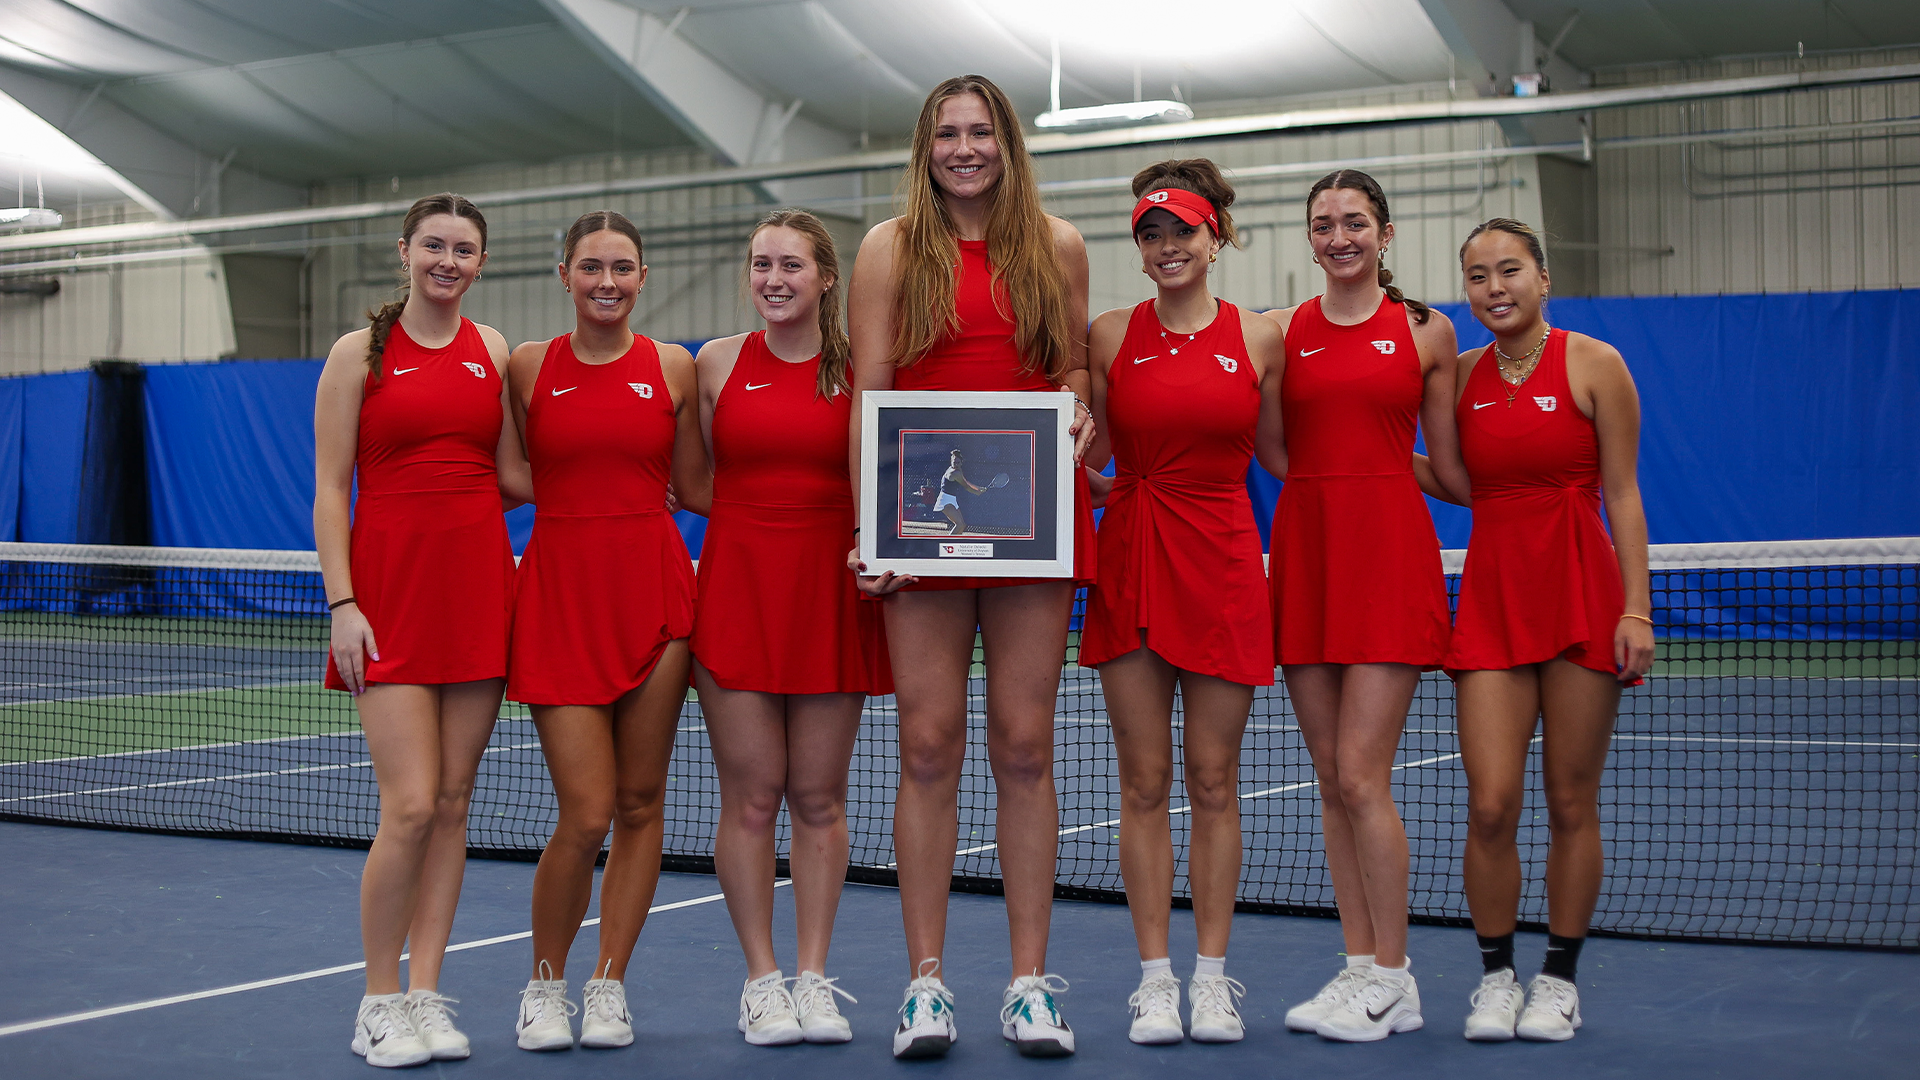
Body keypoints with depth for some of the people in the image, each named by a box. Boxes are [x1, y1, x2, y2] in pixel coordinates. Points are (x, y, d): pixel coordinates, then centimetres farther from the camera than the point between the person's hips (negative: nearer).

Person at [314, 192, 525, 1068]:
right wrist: (342, 601, -10)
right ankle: (379, 1004, 5)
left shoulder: (495, 352, 11)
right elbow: (330, 488, -2)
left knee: (453, 804, 5)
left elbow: (512, 476, 13)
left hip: (477, 586, 4)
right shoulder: (360, 353, 1)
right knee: (410, 806, -11)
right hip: (390, 591, -4)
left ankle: (426, 996, 13)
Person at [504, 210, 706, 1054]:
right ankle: (545, 983, 15)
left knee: (641, 804, 5)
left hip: (654, 591, 2)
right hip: (560, 590, -1)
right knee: (585, 816, -7)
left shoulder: (674, 368, 6)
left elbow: (696, 488, 11)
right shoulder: (529, 366, 4)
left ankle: (608, 985, 19)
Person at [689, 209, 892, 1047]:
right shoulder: (718, 362, 5)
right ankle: (761, 981, 11)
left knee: (819, 796, 5)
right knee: (750, 796, 0)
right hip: (737, 589, 0)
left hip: (832, 593, 0)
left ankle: (813, 978, 15)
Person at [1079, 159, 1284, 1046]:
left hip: (1224, 566, 0)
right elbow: (1085, 453, 10)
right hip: (1131, 563, 0)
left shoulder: (1260, 338, 3)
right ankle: (1154, 976, 11)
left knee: (1213, 781, 4)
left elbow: (1282, 456, 12)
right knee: (1144, 784, 3)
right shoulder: (1109, 335, 4)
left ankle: (1212, 975, 14)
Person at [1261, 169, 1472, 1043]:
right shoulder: (1281, 331, 9)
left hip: (1390, 552, -3)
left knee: (1360, 775, -9)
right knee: (1332, 780, 6)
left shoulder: (1426, 331, 4)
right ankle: (1363, 966, 15)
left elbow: (1450, 470, 9)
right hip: (1305, 551, 3)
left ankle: (1390, 981, 2)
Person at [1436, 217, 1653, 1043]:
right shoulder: (1460, 374, 9)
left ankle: (1559, 981, 17)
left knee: (1571, 804, 3)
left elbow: (1622, 495, -3)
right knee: (1490, 804, -6)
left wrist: (1635, 608, -9)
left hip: (1581, 589, -2)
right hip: (1491, 594, 3)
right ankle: (1496, 977, 10)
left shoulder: (1593, 364, -2)